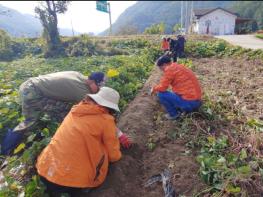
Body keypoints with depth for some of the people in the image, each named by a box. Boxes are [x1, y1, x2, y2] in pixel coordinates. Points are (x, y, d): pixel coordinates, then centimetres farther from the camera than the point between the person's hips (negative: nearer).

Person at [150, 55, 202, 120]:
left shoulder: (170, 69, -11)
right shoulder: (179, 67, 16)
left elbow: (162, 87, -14)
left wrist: (154, 89, 7)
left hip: (189, 102, -10)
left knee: (161, 94, -6)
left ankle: (174, 114, 7)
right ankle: (185, 110, 15)